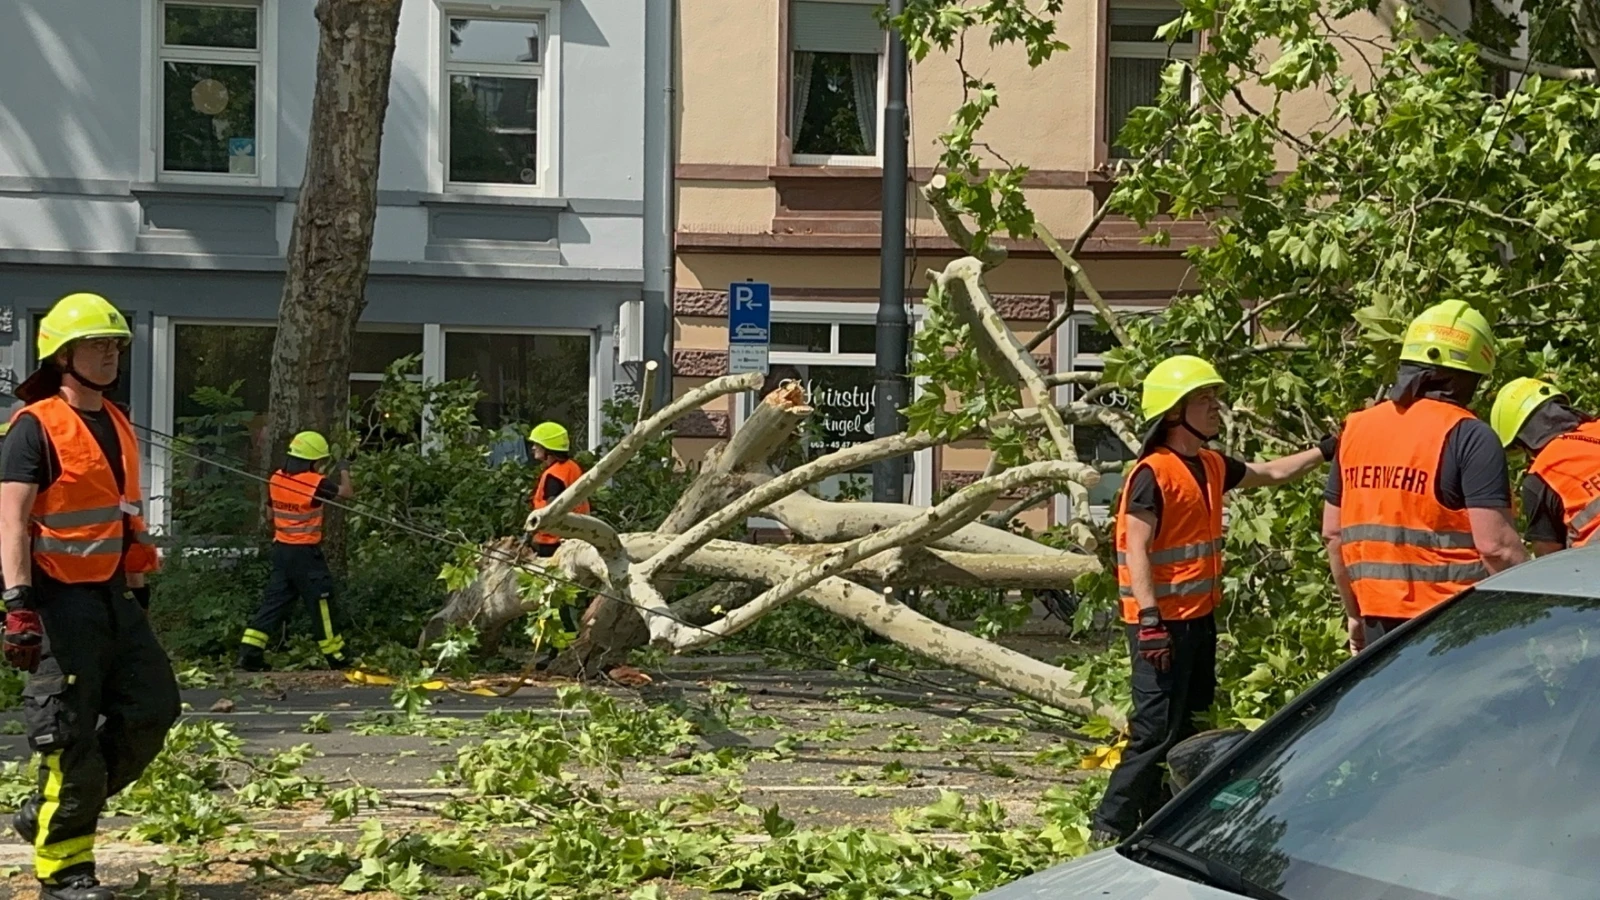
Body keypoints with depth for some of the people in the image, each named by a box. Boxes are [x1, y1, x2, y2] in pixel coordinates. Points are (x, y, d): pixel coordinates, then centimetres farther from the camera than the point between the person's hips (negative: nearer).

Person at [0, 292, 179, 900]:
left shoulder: (118, 426, 15)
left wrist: (139, 589, 23)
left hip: (113, 596, 8)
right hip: (60, 600, -8)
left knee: (154, 704, 6)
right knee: (71, 733, -5)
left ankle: (49, 811, 19)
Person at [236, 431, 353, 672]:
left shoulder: (276, 479, 3)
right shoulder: (316, 483, -16)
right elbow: (347, 493, -4)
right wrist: (344, 472, 14)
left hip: (281, 549, 6)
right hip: (306, 552, -6)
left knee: (274, 600, 10)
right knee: (321, 602, 3)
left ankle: (249, 652, 3)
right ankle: (335, 655, 9)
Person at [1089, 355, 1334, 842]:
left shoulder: (1211, 467, 11)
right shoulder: (1153, 474, -17)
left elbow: (1270, 473, 27)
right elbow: (1137, 550, -21)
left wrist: (1324, 452, 18)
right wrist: (1150, 619, -28)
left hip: (1198, 618, 10)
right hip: (1162, 622, -10)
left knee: (1187, 727, 16)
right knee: (1156, 730, -10)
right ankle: (1110, 827, -3)